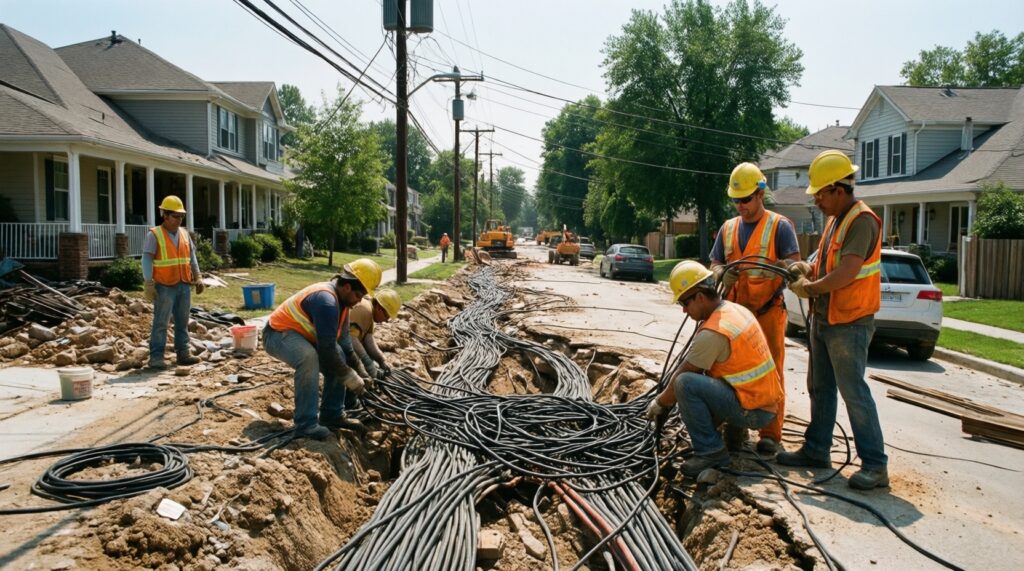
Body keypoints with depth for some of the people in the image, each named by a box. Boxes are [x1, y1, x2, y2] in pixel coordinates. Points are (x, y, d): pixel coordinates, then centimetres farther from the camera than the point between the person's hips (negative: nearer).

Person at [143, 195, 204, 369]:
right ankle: (156, 357, 1)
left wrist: (198, 277, 10)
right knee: (161, 322, -3)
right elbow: (147, 260, -10)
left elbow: (192, 257, 16)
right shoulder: (154, 234, -6)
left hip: (184, 285, 6)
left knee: (182, 322, 10)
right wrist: (148, 284, -16)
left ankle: (183, 353, 17)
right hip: (165, 287, -6)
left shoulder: (184, 233, 12)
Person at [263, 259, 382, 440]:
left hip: (298, 334, 10)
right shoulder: (326, 301, -31)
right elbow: (327, 349, -31)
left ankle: (332, 415, 12)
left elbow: (343, 341, 11)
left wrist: (359, 371, 7)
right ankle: (306, 424, -27)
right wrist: (350, 377, -21)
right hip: (278, 334, -10)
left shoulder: (341, 299, 1)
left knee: (338, 358, 3)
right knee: (309, 357, -36)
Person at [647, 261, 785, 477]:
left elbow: (683, 376, -12)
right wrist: (674, 374, 16)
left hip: (753, 410, -9)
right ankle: (735, 427, 18)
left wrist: (659, 403, 3)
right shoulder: (736, 309, 5)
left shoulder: (713, 332, -23)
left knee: (686, 383, -23)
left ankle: (711, 452, -12)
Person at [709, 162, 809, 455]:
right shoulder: (728, 228, 13)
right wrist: (723, 274, -11)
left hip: (768, 312, -4)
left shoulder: (779, 225, -1)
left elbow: (792, 262, -10)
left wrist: (795, 267, -34)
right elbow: (715, 264, 12)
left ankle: (771, 434, 8)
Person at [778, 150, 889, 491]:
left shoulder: (862, 221, -17)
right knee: (820, 388, 15)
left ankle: (875, 465, 2)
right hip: (823, 319, 10)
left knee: (854, 392, -6)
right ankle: (816, 450, 26)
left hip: (849, 324, -10)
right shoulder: (835, 220, 14)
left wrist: (808, 288, -14)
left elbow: (846, 274, -26)